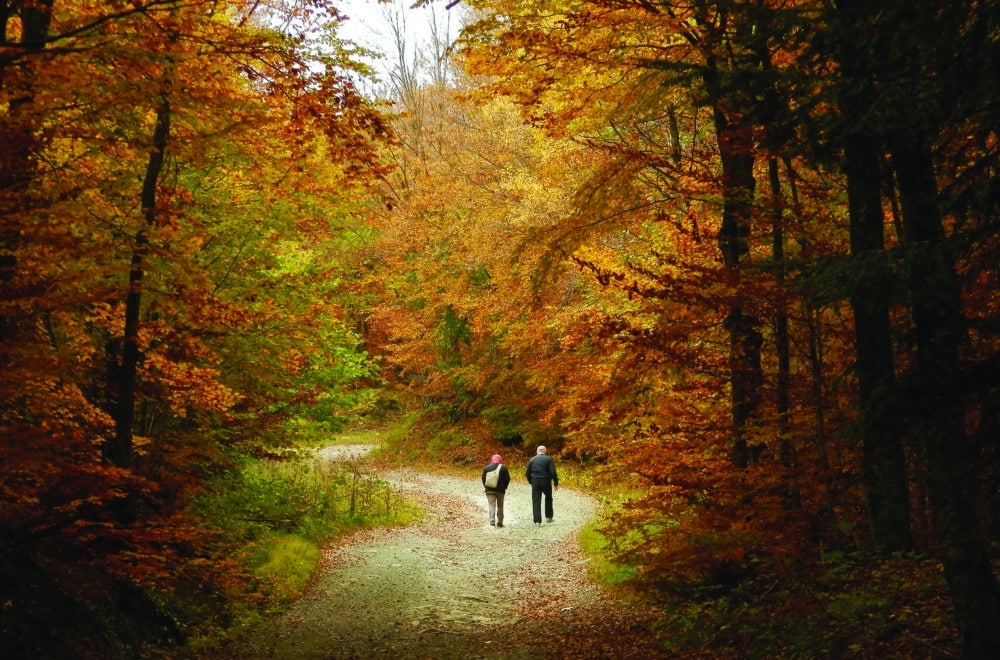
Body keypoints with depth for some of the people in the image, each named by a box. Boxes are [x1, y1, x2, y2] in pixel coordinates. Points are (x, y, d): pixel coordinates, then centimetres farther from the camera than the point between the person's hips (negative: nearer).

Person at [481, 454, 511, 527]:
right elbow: (507, 478, -2)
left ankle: (492, 520, -20)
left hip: (490, 490, 0)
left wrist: (486, 487, 11)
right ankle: (499, 522, 10)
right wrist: (504, 487, 10)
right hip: (500, 490, 0)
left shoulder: (486, 468, 4)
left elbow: (483, 478, 4)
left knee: (492, 505, -4)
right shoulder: (503, 468, -1)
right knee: (500, 506, 10)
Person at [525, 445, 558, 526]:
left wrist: (531, 481, 18)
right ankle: (549, 516, 23)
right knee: (548, 498, 22)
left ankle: (537, 521, -4)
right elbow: (553, 472, -10)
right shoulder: (548, 459, -3)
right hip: (546, 482, -1)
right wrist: (556, 483, -3)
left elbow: (527, 473, 6)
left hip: (535, 483, 1)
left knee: (536, 501, 2)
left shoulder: (532, 460, 5)